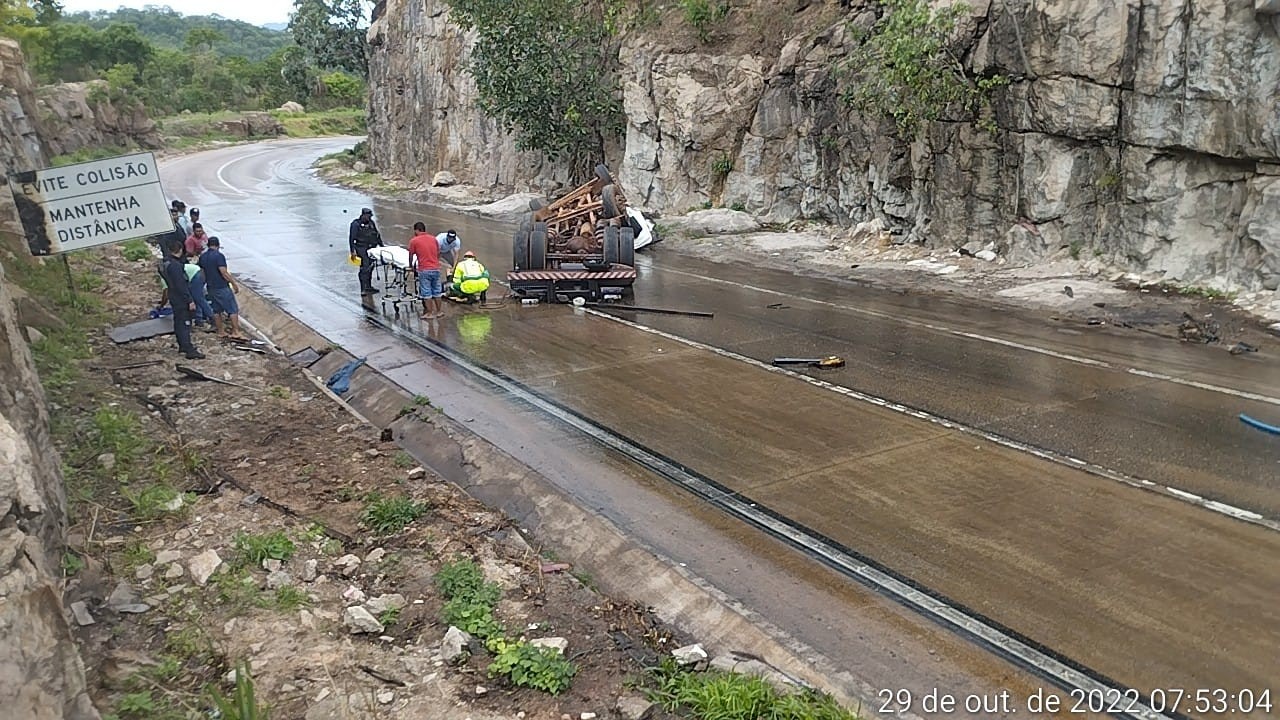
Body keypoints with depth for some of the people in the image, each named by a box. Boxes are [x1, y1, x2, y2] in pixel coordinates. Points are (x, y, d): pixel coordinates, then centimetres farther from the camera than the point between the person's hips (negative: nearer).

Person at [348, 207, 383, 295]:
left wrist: (381, 246, 19)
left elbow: (377, 235, 22)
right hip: (362, 249, -7)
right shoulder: (356, 224, -8)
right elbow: (351, 238, -8)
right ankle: (364, 289, -14)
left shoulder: (371, 223, 11)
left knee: (370, 267, 12)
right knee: (364, 268, -13)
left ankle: (368, 286, 23)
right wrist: (353, 251, -13)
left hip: (371, 248, 7)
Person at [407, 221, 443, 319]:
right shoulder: (434, 239, 8)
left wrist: (411, 265, 21)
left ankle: (430, 313, 6)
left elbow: (411, 255, 5)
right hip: (436, 269, 4)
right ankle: (439, 311, 19)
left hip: (424, 270, -4)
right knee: (437, 291, 13)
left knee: (426, 293, 4)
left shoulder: (414, 241, -3)